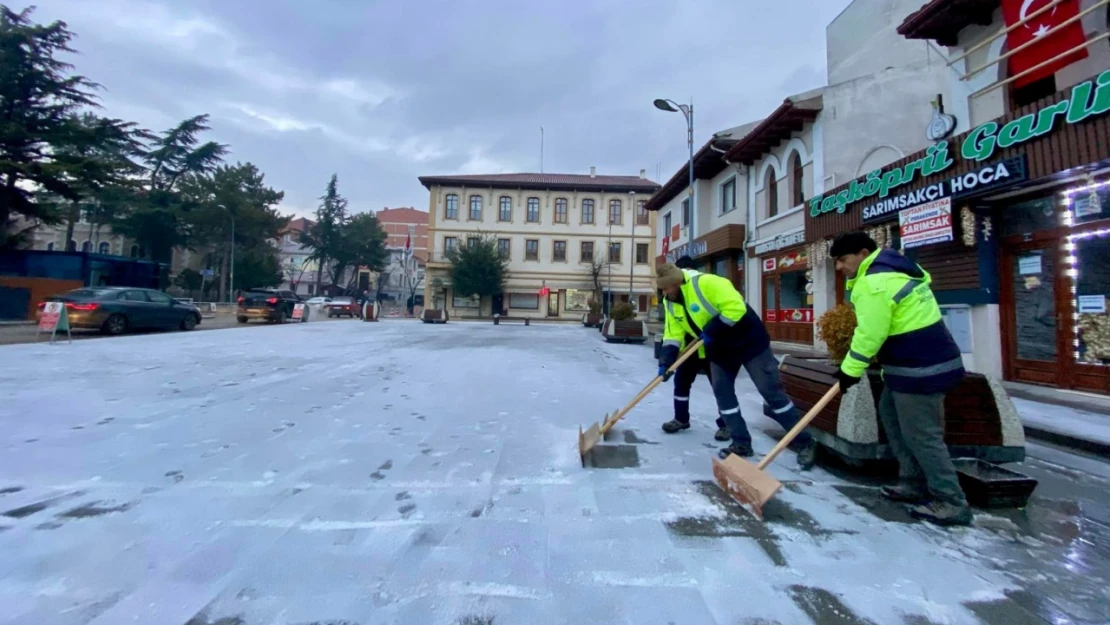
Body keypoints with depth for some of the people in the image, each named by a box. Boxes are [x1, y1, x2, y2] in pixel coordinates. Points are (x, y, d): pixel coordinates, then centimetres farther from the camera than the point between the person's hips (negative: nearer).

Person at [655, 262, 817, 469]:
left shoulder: (706, 283, -27)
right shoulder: (670, 303, -1)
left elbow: (735, 307, -31)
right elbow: (673, 334, -1)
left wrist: (711, 330, -28)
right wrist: (666, 361, -13)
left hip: (749, 341, -7)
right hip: (719, 350, 8)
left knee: (771, 391, -2)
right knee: (722, 392, 4)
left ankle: (804, 443, 12)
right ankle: (741, 443, 17)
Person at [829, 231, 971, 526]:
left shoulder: (873, 283, -20)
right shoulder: (894, 268, 13)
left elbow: (870, 335, -20)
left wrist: (850, 370, -11)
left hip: (919, 369, -11)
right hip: (927, 361, 11)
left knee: (921, 435, -1)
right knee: (891, 415, 18)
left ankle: (951, 503, 12)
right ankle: (913, 484, 27)